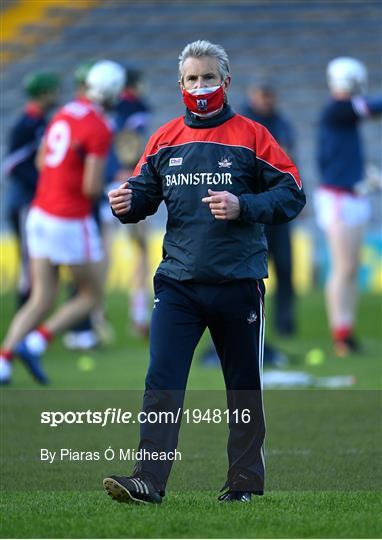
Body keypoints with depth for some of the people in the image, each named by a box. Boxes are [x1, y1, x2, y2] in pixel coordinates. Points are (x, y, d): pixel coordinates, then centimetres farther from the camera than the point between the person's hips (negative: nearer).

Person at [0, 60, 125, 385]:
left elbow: (42, 162, 19)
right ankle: (34, 344, -4)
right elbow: (92, 187, -20)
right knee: (91, 297, 10)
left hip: (40, 215, 8)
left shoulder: (64, 114, 9)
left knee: (41, 300, 11)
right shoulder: (99, 130, -17)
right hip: (71, 224, -8)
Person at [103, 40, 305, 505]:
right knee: (162, 380, -10)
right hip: (177, 281, 2)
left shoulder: (251, 136, -2)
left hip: (237, 282, -2)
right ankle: (148, 480, -14)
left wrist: (242, 206, -18)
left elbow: (291, 194, -4)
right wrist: (127, 204, -9)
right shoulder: (165, 140, 9)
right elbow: (143, 192, 15)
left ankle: (245, 481, 21)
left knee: (243, 386, 9)